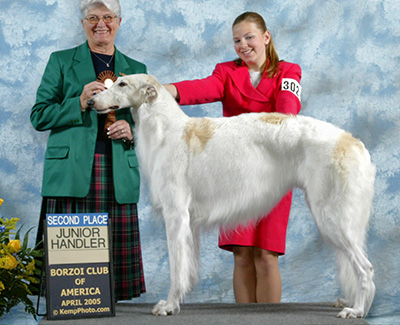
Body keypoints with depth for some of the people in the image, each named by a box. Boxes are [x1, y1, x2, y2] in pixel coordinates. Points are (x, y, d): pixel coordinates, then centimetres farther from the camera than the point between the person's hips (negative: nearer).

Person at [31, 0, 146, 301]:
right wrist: (80, 103, -9)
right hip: (72, 174, -2)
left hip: (118, 178, 2)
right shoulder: (61, 61, 12)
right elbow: (39, 116, 5)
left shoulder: (135, 69, 19)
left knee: (115, 258, -4)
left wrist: (131, 130, 0)